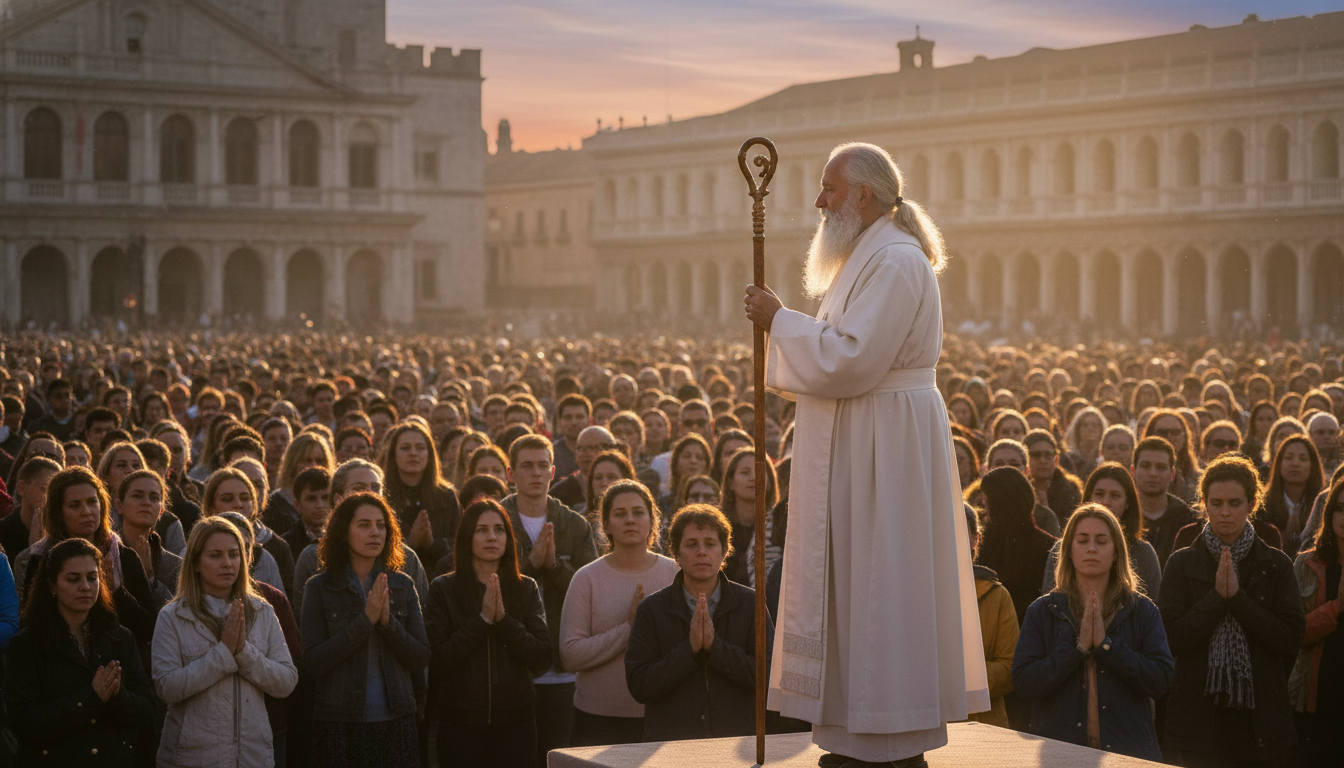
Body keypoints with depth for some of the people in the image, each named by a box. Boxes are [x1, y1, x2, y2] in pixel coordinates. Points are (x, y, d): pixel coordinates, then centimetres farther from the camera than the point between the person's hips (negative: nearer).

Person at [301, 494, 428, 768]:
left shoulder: (402, 586, 8)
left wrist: (388, 621, -13)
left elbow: (420, 662, 3)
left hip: (395, 722, 2)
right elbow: (313, 662, -10)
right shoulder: (320, 588, 0)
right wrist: (366, 620, -16)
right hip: (339, 724, -2)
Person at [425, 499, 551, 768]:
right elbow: (437, 661, -8)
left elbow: (542, 658, -3)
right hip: (460, 722, -1)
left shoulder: (526, 589, 6)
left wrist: (503, 618, -14)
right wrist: (482, 619, -15)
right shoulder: (443, 589, 0)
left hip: (515, 718, 1)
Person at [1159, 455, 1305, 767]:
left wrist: (1238, 597, -13)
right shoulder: (1182, 563, 3)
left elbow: (1291, 640, -6)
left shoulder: (1276, 565, 4)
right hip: (1198, 715, -1)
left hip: (1258, 718, 1)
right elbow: (1170, 639, -7)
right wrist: (1217, 597, -15)